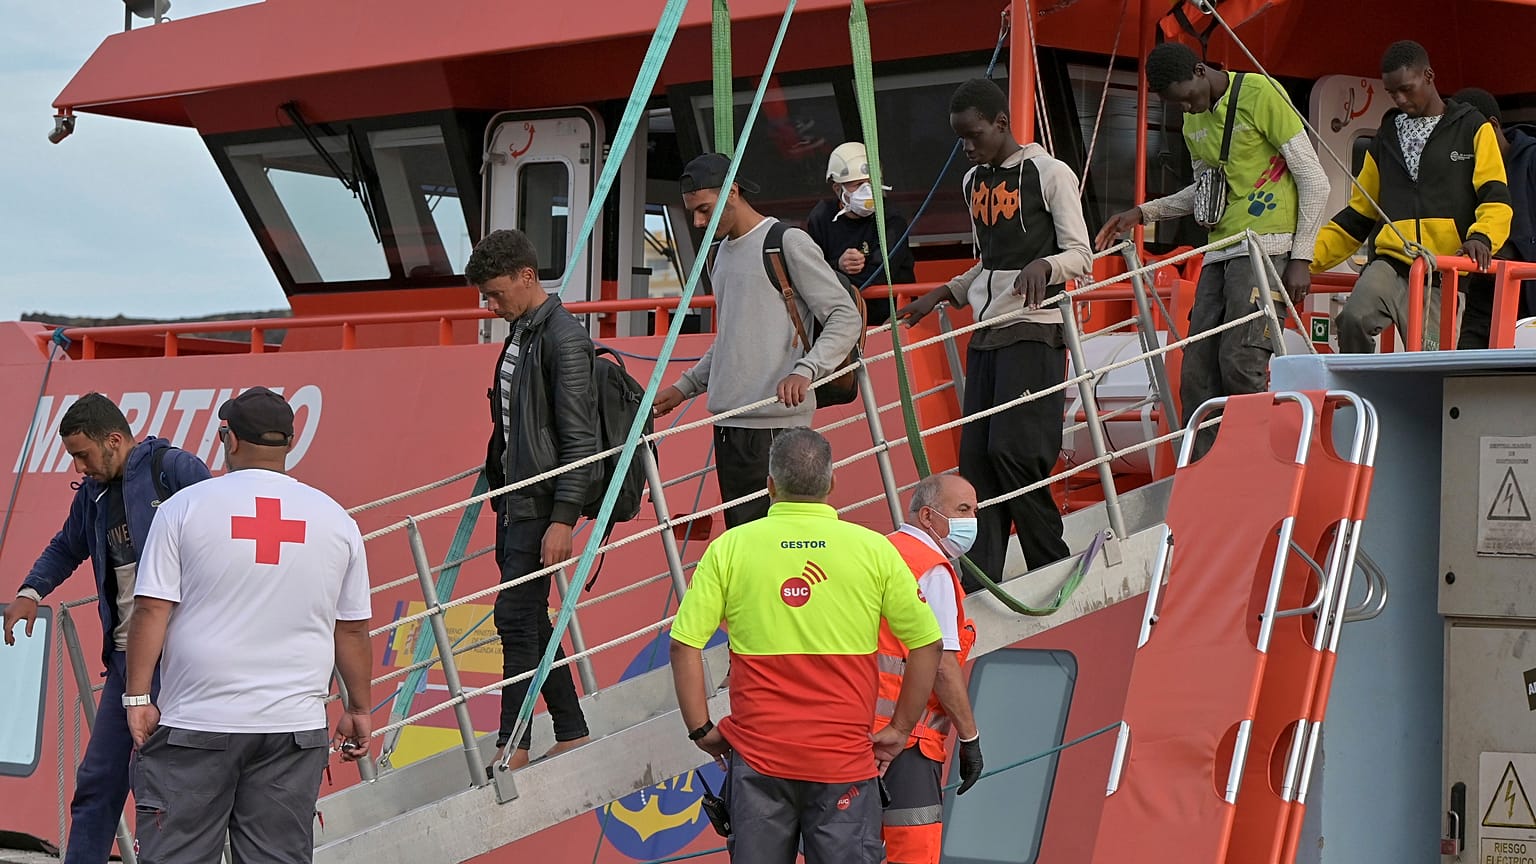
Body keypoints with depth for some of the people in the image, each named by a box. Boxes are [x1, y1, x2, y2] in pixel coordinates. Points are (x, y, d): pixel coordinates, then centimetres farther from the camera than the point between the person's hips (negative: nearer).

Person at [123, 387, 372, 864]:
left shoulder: (184, 507, -2)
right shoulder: (335, 520, 5)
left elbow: (152, 610, -5)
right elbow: (352, 630, 9)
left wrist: (138, 697, 0)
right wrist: (358, 709, 19)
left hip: (196, 722, -2)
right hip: (295, 725, 2)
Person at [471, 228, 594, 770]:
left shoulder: (564, 339, -15)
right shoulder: (519, 331, 14)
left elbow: (580, 438, -18)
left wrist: (562, 520, -22)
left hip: (543, 501, -9)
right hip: (514, 498, 9)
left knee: (516, 616, -9)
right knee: (531, 620, 10)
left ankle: (514, 746, -3)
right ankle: (572, 735, 18)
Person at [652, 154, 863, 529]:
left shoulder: (788, 242, -4)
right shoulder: (722, 252, 21)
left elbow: (845, 318, -8)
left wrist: (804, 370, -23)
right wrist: (686, 386, 21)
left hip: (777, 421, -8)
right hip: (728, 422, 8)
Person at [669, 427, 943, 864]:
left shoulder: (729, 548, 0)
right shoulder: (874, 549, 0)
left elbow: (684, 646, -4)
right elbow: (926, 646, 2)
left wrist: (702, 729, 6)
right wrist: (899, 730, 10)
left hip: (757, 755, 1)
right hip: (845, 759, 0)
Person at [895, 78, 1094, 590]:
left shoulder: (1049, 173, -5)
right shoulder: (974, 181, 17)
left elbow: (1081, 256, -9)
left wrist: (1042, 264, -28)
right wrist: (942, 295, 16)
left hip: (1034, 331, -7)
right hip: (985, 332, 7)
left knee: (1011, 449, -16)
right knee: (975, 457, 0)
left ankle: (1054, 569, -2)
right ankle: (978, 583, 0)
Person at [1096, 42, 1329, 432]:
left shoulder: (1261, 94, -7)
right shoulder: (1193, 121, 16)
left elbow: (1315, 181, -7)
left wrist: (1301, 258, -10)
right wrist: (1144, 213, 18)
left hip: (1266, 245, -8)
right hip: (1219, 253, 8)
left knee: (1240, 364, -18)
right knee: (1196, 376, 0)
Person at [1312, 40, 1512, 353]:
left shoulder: (1473, 129, 11)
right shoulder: (1386, 137, 22)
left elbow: (1495, 199, 1)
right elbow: (1357, 215, 25)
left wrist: (1481, 236, -21)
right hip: (1390, 265, 3)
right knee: (1354, 318, -29)